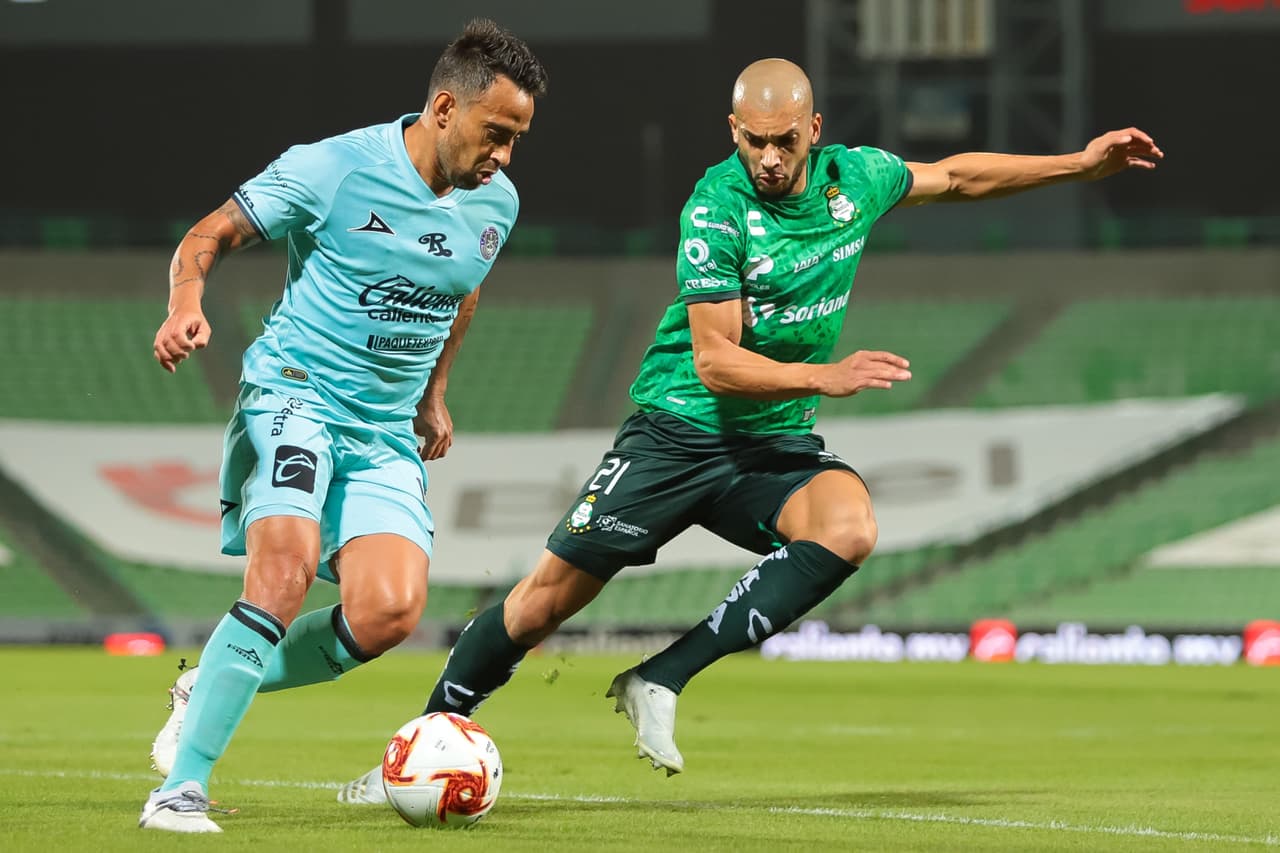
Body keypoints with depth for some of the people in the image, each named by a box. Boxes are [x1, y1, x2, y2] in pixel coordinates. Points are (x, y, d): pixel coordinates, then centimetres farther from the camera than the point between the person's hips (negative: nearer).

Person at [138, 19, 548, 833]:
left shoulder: (495, 203, 6)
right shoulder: (333, 169, -11)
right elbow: (211, 235, -4)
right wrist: (187, 301, -23)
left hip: (386, 431, 5)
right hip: (295, 394, -5)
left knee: (390, 611, -17)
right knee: (286, 567, -29)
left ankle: (215, 685, 10)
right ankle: (180, 788, -24)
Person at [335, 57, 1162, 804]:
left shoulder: (855, 177, -1)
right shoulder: (717, 207, -18)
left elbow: (956, 176, 20)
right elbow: (715, 363, -20)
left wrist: (1082, 162, 20)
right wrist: (827, 376, -30)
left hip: (779, 440, 4)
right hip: (681, 427, -4)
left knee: (850, 529, -28)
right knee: (552, 592, -6)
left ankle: (661, 681, -20)